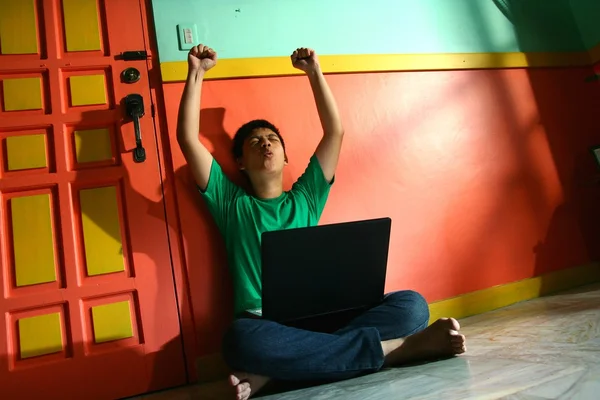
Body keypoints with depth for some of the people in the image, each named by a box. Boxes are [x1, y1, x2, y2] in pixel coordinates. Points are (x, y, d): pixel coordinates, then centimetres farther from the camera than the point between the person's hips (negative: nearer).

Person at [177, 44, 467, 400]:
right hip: (266, 329, -2)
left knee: (411, 304, -19)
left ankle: (276, 371, -29)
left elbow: (336, 131, 15)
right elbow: (188, 139, 6)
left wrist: (314, 71, 14)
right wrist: (196, 73, 6)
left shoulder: (306, 198, 19)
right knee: (242, 339, -39)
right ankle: (396, 348, -30)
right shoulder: (231, 203, 13)